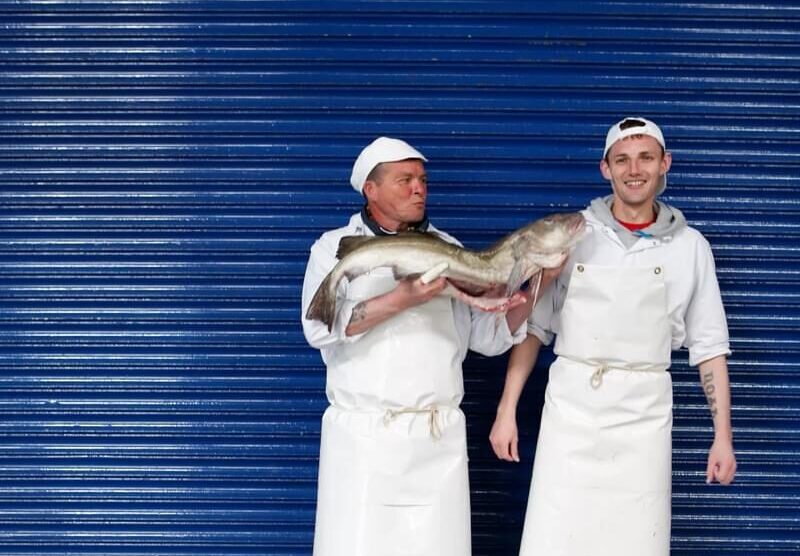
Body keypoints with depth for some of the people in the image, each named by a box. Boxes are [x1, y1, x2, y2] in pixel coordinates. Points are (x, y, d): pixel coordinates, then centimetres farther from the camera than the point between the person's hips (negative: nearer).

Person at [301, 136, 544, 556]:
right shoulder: (335, 247, 4)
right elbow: (318, 327, -12)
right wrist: (400, 299, -20)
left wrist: (534, 291, -6)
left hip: (439, 436, 3)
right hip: (362, 432, -2)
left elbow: (489, 336, 10)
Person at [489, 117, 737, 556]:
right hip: (570, 406, 0)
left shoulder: (690, 246, 5)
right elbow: (533, 326, 5)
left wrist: (723, 436, 5)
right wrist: (506, 411, 1)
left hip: (644, 415, 1)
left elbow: (709, 346, 8)